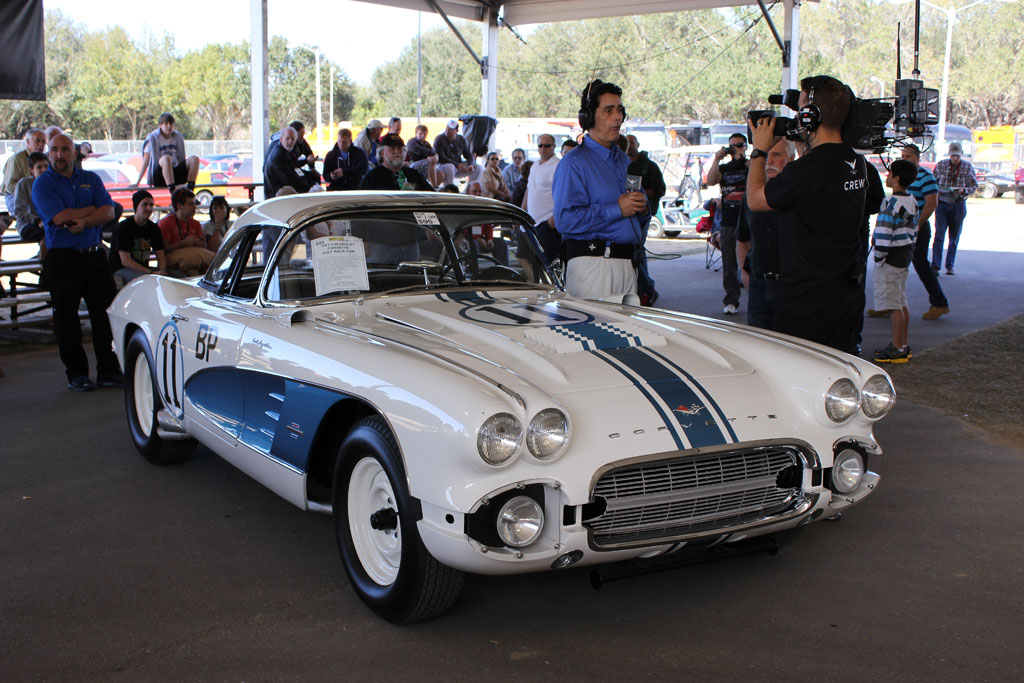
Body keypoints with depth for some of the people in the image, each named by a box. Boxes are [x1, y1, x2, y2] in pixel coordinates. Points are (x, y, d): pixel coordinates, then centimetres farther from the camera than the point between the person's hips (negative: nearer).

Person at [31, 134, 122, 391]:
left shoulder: (91, 179, 13)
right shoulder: (42, 184, 0)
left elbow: (109, 212, 1)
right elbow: (60, 217, -14)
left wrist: (84, 221, -15)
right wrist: (93, 209, -3)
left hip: (94, 255, 3)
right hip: (62, 259, -3)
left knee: (107, 312, 2)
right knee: (67, 319, 1)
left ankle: (109, 370, 9)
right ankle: (76, 373, 11)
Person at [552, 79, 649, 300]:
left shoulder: (624, 161, 20)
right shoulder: (574, 162, -6)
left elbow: (639, 220, 27)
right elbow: (565, 220, -18)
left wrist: (643, 208, 2)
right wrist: (617, 209, -16)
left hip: (627, 263, 8)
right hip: (591, 264, -8)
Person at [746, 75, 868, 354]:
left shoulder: (807, 170, -21)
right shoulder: (857, 163, 5)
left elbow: (755, 199, -6)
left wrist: (759, 150, 6)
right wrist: (804, 144, 20)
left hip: (809, 302, -9)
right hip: (849, 297, 9)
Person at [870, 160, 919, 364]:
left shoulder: (891, 203, -18)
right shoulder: (912, 202, 11)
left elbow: (884, 234, -21)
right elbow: (914, 230, 16)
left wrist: (879, 258, -15)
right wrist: (908, 253, 21)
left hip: (892, 257, -10)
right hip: (906, 254, 10)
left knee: (893, 304, -6)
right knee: (902, 303, 14)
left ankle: (897, 349, -4)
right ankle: (903, 345, 20)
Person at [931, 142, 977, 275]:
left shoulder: (968, 167, -1)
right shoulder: (941, 165, -2)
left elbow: (974, 185, 5)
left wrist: (963, 190, -15)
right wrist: (936, 191, -12)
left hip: (959, 204, 1)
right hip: (942, 203, -1)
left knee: (954, 237, 6)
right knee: (939, 234, -11)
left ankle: (949, 266, 14)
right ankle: (935, 265, -11)